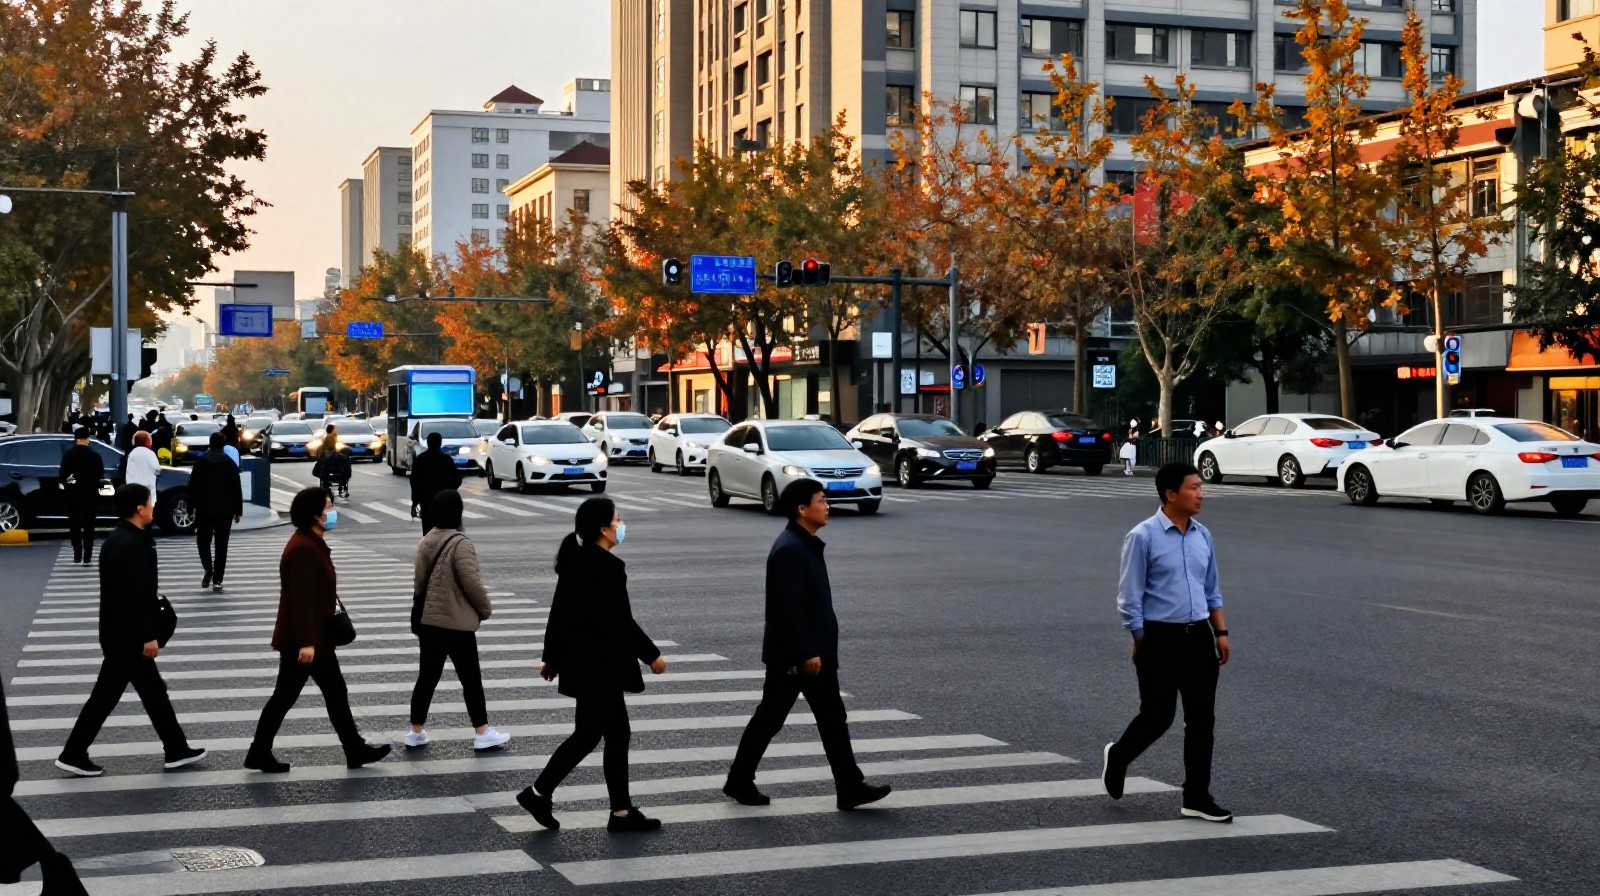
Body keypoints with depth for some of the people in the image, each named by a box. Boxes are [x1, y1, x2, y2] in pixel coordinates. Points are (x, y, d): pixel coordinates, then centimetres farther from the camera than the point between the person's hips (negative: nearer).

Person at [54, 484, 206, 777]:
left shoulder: (118, 539, 11)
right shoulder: (132, 545, -22)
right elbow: (137, 594, -26)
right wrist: (149, 635, -21)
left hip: (120, 631, 10)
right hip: (127, 634, -10)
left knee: (152, 689, 13)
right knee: (106, 693, 0)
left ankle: (177, 750, 19)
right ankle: (73, 754, 8)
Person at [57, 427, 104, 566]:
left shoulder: (68, 455, -5)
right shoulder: (95, 455, -7)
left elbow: (62, 474, -7)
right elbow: (101, 474, -4)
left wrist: (68, 486, 9)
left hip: (73, 493, 1)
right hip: (90, 494, -1)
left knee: (75, 525, 12)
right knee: (89, 525, 3)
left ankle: (77, 555, 11)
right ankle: (87, 557, -3)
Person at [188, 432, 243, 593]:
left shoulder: (200, 461, 0)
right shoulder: (230, 463, 1)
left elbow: (192, 486, -1)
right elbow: (237, 489, 1)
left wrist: (192, 505, 6)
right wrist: (238, 511, 7)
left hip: (204, 509, 0)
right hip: (225, 510, 0)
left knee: (203, 540, 13)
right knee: (221, 545, 4)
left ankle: (208, 569, -10)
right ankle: (217, 580, 1)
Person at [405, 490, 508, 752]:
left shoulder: (426, 541, 6)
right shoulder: (460, 543, -18)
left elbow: (420, 581, 13)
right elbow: (471, 582, -20)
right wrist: (485, 609, -4)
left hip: (427, 621, 7)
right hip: (456, 623, -7)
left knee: (428, 676, 13)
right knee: (471, 678, 4)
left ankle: (416, 731, 16)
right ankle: (482, 733, 10)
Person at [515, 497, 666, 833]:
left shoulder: (574, 562, 8)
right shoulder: (608, 567, -19)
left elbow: (559, 612, 13)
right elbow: (622, 622, -18)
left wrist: (552, 655, 21)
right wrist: (651, 655, -8)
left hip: (580, 663, 10)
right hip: (599, 667, -10)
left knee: (617, 733, 12)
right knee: (588, 734, 1)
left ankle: (622, 812, 16)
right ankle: (538, 793, 6)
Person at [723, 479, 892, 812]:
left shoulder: (807, 545, 12)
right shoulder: (789, 550, -20)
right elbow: (789, 608, -24)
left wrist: (816, 651, 19)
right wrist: (806, 653, -23)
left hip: (815, 652, 10)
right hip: (791, 655, -10)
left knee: (832, 718, 7)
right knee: (769, 719, 3)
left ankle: (850, 788, 10)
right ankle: (739, 781, 17)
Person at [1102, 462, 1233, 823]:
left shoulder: (1202, 536, 8)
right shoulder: (1143, 537, -11)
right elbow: (1130, 597, -9)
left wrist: (1220, 633, 12)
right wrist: (1141, 643, -9)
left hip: (1199, 637, 6)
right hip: (1160, 638, -6)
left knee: (1201, 718, 4)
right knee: (1157, 716, 1)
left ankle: (1197, 797, 12)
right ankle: (1118, 756, 31)